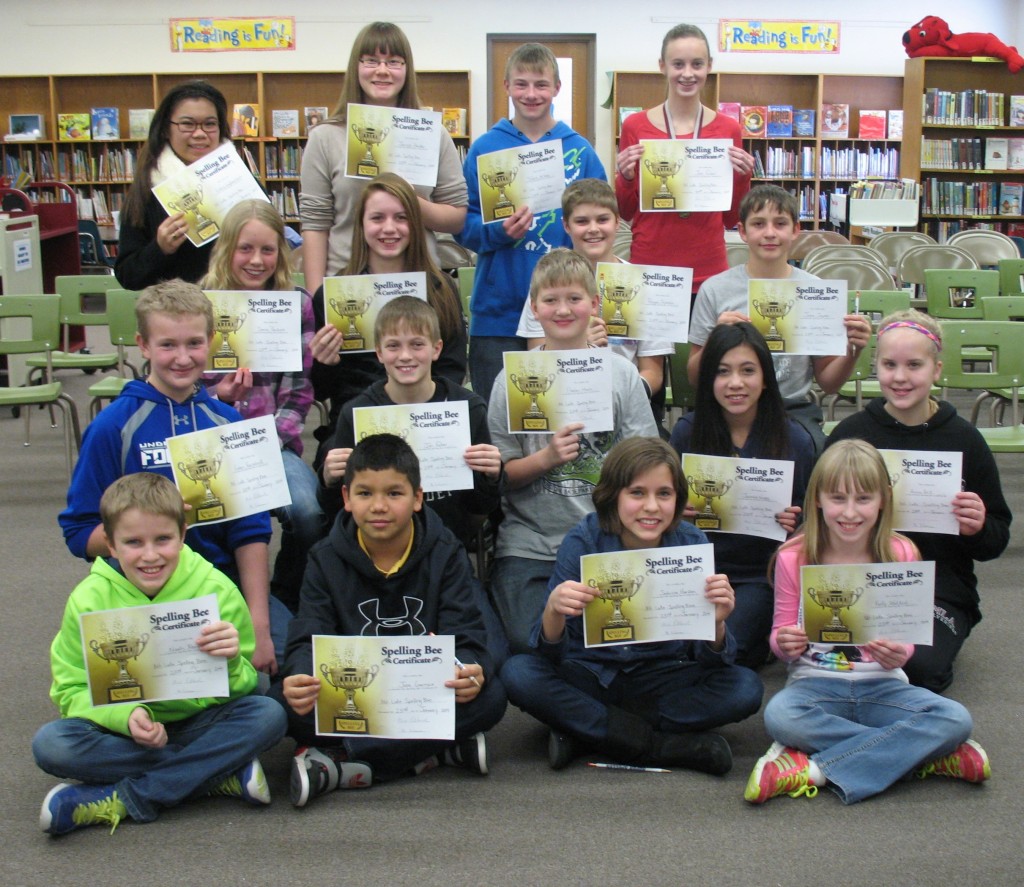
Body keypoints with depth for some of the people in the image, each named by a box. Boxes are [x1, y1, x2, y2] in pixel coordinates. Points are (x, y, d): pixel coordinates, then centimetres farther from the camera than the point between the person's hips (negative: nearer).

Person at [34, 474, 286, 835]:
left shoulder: (217, 590, -8)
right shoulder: (89, 599, -7)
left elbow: (240, 692, -5)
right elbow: (72, 690, -6)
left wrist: (230, 665, -29)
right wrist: (126, 716, -25)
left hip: (199, 725, 0)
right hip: (122, 732, 0)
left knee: (269, 715, -25)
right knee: (50, 743, -28)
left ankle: (120, 801, -24)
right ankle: (224, 774, -23)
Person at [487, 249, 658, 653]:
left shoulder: (621, 373, 4)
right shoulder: (513, 379, 1)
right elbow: (499, 475, -1)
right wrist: (547, 457, -18)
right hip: (529, 544, -1)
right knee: (532, 644, -16)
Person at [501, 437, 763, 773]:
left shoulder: (691, 544, -12)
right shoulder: (583, 541, -15)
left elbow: (712, 658, -11)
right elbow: (549, 653, -17)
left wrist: (717, 622, -34)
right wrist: (553, 611, -39)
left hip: (662, 679, 1)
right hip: (589, 675, -1)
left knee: (746, 688, -22)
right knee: (518, 673, -27)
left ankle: (584, 731, -20)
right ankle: (667, 746, -22)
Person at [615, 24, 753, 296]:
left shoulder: (728, 130, 2)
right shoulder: (635, 126, 0)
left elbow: (731, 219, 7)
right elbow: (625, 212, 7)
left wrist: (742, 178, -9)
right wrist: (625, 177, -11)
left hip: (708, 271, 1)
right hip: (649, 267, -1)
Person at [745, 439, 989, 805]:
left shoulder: (901, 555, -1)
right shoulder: (793, 558, -5)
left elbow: (905, 638, 4)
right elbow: (782, 634, 2)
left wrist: (897, 654, -19)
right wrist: (785, 643, -22)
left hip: (881, 685, 2)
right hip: (815, 683, -1)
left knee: (956, 719, -26)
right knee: (779, 716, -35)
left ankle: (814, 769, -25)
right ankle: (925, 753, -21)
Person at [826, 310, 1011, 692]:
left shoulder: (964, 439, 3)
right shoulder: (850, 433, 3)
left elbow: (996, 541, 8)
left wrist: (978, 529, -15)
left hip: (941, 591, 0)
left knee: (920, 667, -27)